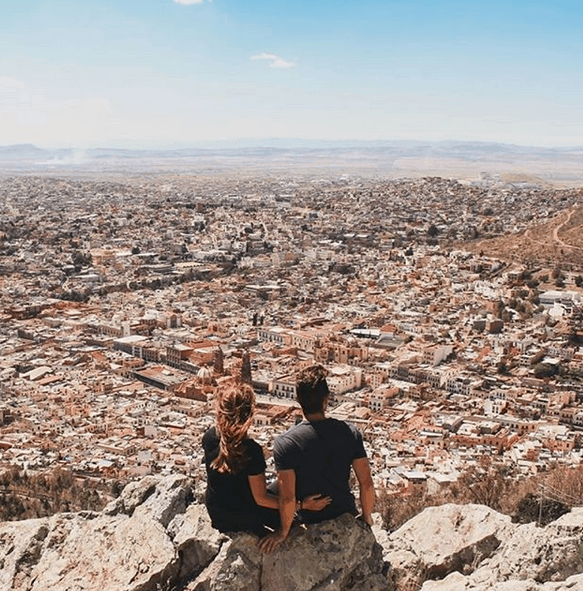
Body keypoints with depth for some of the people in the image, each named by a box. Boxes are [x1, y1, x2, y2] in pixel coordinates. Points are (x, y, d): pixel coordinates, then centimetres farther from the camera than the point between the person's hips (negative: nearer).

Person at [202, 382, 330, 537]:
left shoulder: (208, 437, -15)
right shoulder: (251, 450, -33)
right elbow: (261, 499, -25)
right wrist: (302, 505, -23)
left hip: (213, 512, 5)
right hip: (240, 517, -5)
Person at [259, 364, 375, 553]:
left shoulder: (284, 444, -23)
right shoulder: (350, 433, -16)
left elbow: (287, 497, -22)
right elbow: (366, 483, -11)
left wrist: (283, 532, -5)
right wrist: (366, 516, 6)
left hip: (311, 522, -2)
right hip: (347, 515, 3)